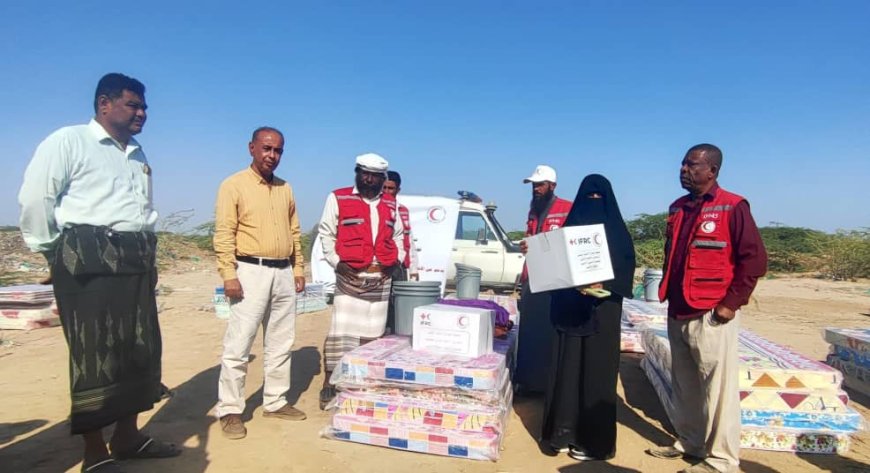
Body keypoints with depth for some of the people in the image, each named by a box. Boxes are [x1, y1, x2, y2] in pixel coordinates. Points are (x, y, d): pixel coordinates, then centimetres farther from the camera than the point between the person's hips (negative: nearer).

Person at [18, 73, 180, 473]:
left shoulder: (138, 155, 19)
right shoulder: (68, 141, -4)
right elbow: (35, 198, -10)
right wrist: (55, 252, -6)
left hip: (136, 261, 8)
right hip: (89, 261, -7)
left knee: (140, 351, 10)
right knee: (95, 354, -3)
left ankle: (127, 436, 24)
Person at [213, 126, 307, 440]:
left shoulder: (285, 189, 14)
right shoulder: (234, 185, -3)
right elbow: (223, 234, -9)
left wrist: (298, 268, 12)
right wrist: (229, 274, -16)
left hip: (283, 273, 6)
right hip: (251, 271, -6)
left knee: (280, 343, 11)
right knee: (238, 344, -4)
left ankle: (275, 402, 23)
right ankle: (230, 410, 8)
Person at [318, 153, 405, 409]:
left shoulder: (390, 204, 13)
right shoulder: (338, 198, 0)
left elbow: (398, 235, 22)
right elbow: (326, 233, 0)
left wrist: (398, 259, 7)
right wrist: (337, 262, -10)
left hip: (381, 278, 4)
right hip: (350, 277, -4)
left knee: (373, 333, 9)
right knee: (342, 331, -6)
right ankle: (329, 384, 4)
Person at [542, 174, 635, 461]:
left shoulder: (615, 229, -1)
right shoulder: (572, 224, 12)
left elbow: (625, 268, -8)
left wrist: (603, 285, -23)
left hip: (601, 310, -5)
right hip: (570, 309, 5)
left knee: (595, 370, 0)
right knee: (567, 368, 8)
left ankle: (596, 440, 11)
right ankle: (566, 431, 20)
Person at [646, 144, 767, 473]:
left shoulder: (732, 208, -8)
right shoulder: (678, 208, 13)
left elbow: (755, 259, -11)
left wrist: (731, 303, -12)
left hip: (711, 315, -7)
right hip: (677, 313, 7)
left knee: (717, 388, 1)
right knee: (684, 385, 15)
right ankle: (688, 442, 30)